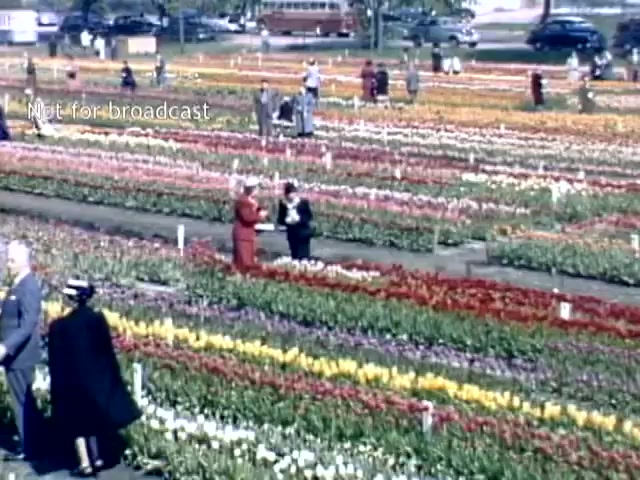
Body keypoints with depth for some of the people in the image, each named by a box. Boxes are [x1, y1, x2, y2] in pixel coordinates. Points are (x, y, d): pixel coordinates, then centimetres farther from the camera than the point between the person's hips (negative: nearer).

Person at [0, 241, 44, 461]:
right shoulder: (19, 284, 11)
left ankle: (29, 448, 9)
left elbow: (28, 324, -27)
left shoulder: (28, 287, -19)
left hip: (20, 355, -9)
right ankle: (36, 439, 26)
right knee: (24, 400, 16)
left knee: (22, 401, 0)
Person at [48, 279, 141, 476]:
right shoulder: (99, 320, -10)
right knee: (92, 415, 21)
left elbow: (56, 360, -9)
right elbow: (108, 351, -1)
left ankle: (85, 462, 4)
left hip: (72, 380, -3)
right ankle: (96, 457, 22)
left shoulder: (59, 326, -17)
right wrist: (112, 378, 11)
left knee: (77, 420, 9)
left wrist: (58, 388, 2)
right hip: (97, 377, 3)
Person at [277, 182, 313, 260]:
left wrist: (299, 219, -19)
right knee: (294, 256, 5)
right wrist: (287, 221, -18)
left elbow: (310, 217, -3)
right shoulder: (283, 204, 1)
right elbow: (280, 220, 3)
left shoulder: (304, 202, -4)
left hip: (303, 233, -3)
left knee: (303, 256, -9)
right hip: (292, 234, 3)